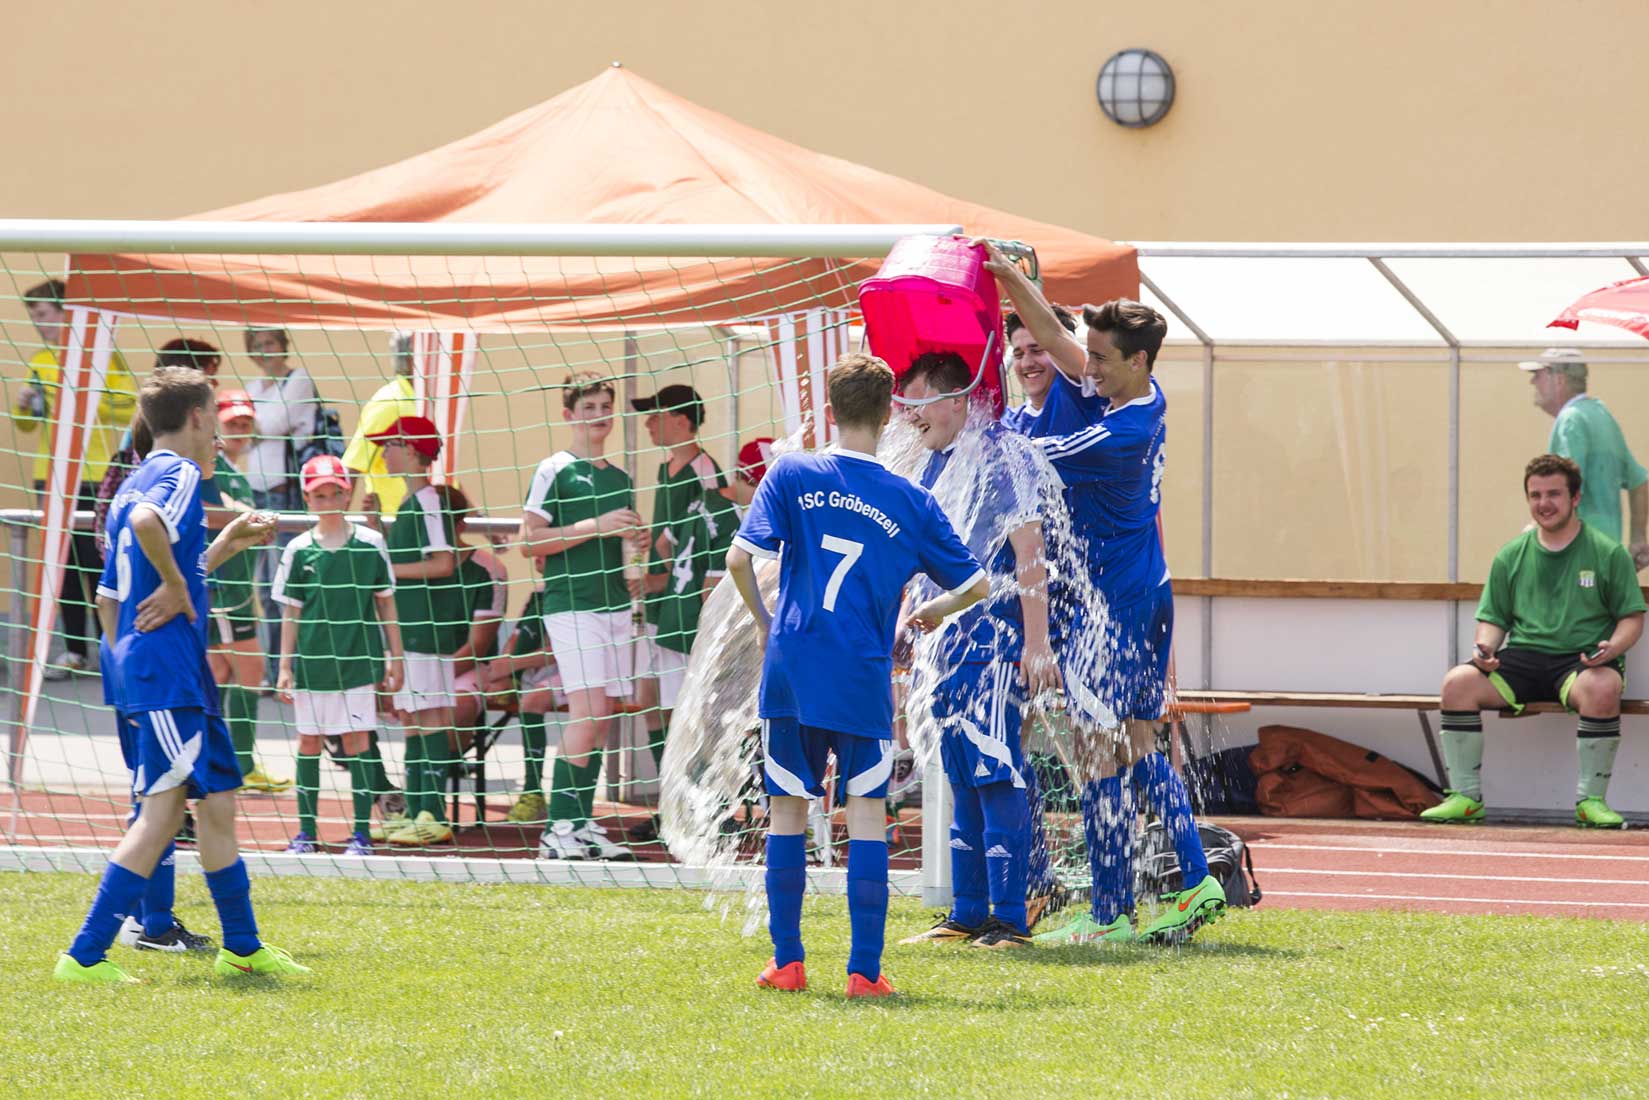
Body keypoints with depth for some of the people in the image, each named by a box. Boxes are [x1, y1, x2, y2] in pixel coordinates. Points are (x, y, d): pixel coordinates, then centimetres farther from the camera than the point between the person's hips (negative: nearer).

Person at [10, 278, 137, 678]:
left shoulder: (99, 355, -4)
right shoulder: (38, 363, 14)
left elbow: (131, 406, -8)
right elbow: (26, 424, 21)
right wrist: (24, 406, -1)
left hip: (93, 478, -6)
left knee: (96, 563, -7)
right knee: (64, 566, 6)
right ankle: (75, 650, 11)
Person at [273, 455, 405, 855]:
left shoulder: (370, 544, 1)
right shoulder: (299, 550, 2)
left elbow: (385, 603, 7)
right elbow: (291, 612, 5)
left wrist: (395, 657, 6)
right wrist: (285, 667, 2)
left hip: (359, 660, -1)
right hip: (312, 660, 1)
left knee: (356, 741, -2)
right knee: (308, 742, 6)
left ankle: (361, 831, 3)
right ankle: (306, 830, 15)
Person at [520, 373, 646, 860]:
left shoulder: (619, 477, 19)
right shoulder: (555, 471, -2)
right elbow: (530, 540, -9)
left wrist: (635, 543, 6)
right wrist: (597, 526, -15)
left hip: (615, 603, 7)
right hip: (571, 603, -7)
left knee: (602, 719, 5)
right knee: (587, 712, -17)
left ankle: (583, 825, 10)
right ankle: (558, 827, -16)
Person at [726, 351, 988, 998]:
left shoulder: (791, 475, 1)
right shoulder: (911, 502, 3)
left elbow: (740, 558, -8)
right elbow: (976, 586, 8)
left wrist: (764, 620, 10)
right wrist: (928, 612, 28)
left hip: (791, 672, 1)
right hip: (864, 679, -1)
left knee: (787, 811, 11)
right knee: (867, 816, 3)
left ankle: (787, 962, 12)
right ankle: (865, 970, -2)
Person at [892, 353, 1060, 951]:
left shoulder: (999, 458, -11)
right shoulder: (937, 463, 15)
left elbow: (1029, 551, -16)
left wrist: (1036, 643, -20)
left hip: (995, 639, -9)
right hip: (951, 639, 9)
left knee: (995, 776, -10)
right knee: (963, 779, 12)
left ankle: (1010, 919, -8)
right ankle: (968, 914, 17)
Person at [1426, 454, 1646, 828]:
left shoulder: (1608, 553, 5)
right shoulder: (1511, 556, 15)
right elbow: (1494, 618, 18)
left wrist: (1613, 648, -17)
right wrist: (1485, 646, -6)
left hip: (1581, 661, -3)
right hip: (1523, 656, 3)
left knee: (1602, 688, -40)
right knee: (1457, 682, -24)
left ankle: (1591, 799, -27)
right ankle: (1466, 797, -18)